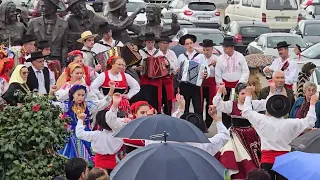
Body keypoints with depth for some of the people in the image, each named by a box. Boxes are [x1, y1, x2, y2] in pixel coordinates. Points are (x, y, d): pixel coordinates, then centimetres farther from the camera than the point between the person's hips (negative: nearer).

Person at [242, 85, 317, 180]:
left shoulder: (262, 120, -4)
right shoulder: (290, 124, -5)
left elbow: (246, 112, 12)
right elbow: (310, 121, 8)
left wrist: (248, 94, 24)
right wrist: (312, 104, 19)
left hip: (267, 160, 0)